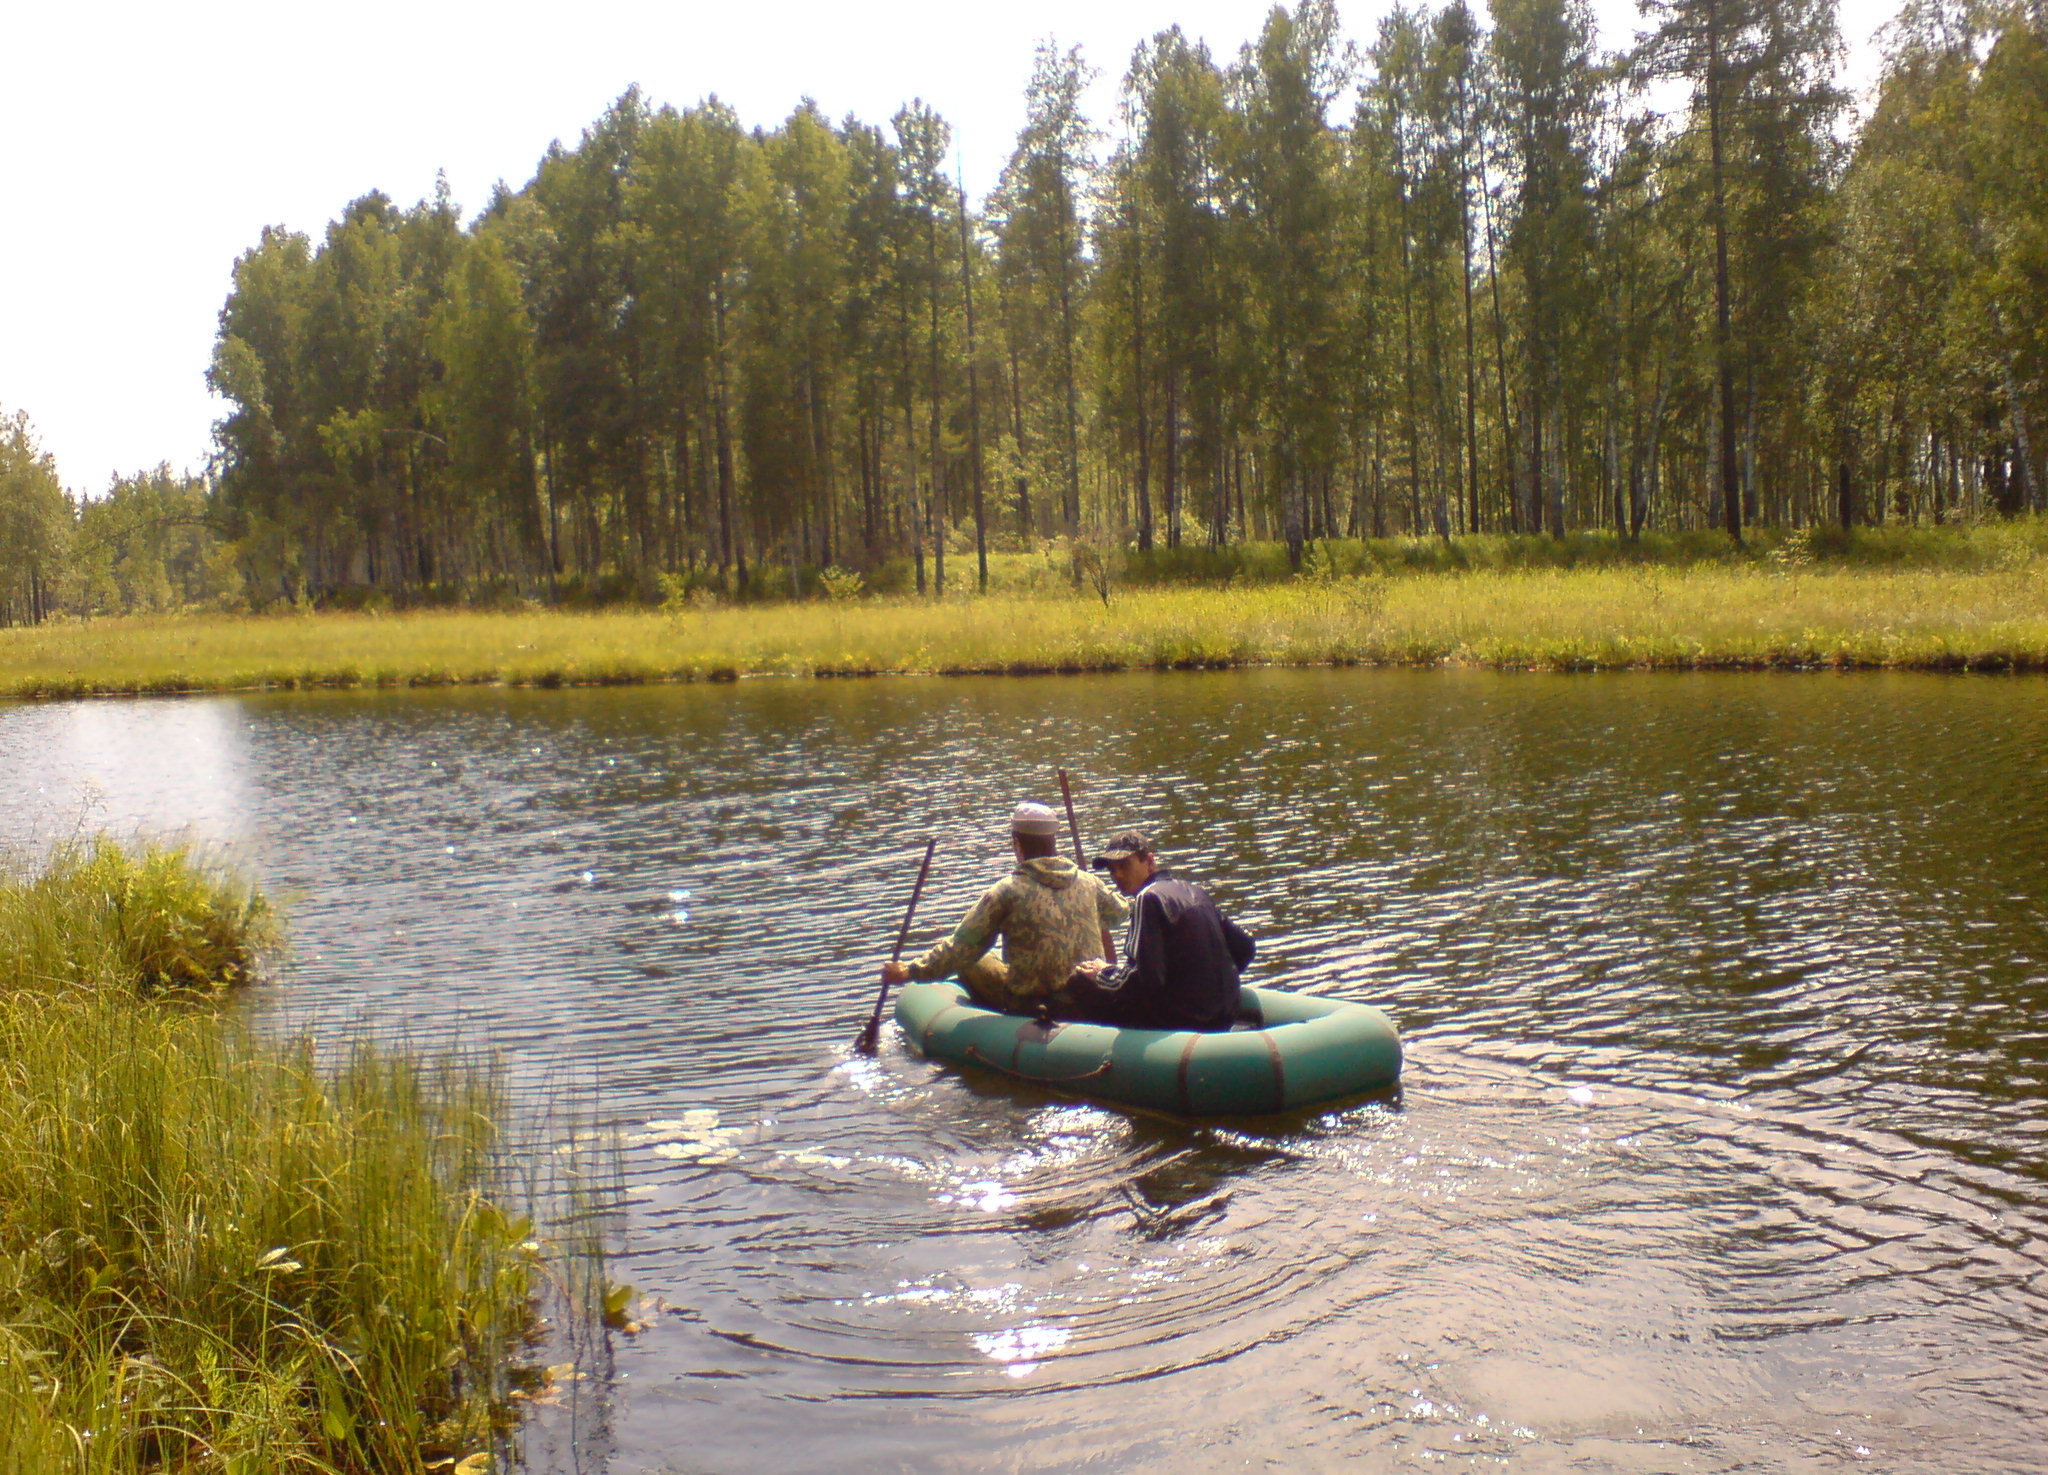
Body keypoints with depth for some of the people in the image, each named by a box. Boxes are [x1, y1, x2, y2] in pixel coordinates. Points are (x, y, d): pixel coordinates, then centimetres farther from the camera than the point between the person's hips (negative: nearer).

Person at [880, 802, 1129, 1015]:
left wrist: (912, 972, 0)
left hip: (1031, 1001, -5)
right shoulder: (1088, 883, -2)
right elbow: (1118, 912, 20)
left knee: (971, 963, 12)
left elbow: (962, 947, -11)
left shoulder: (1008, 891, -15)